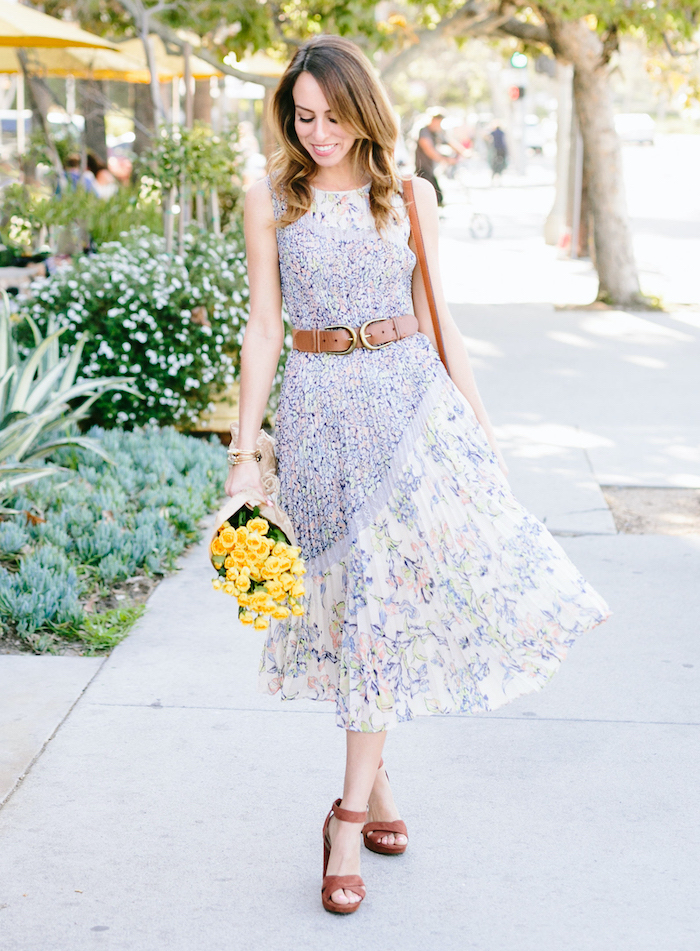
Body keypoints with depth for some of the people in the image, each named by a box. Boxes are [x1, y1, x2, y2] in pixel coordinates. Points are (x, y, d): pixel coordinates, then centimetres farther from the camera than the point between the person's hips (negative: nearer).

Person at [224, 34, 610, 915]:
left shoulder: (409, 196, 6)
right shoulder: (271, 199, 3)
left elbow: (434, 318, 10)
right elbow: (263, 328, 2)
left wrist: (478, 416, 6)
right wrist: (244, 452, -2)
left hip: (408, 393, 0)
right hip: (319, 406, 0)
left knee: (385, 586, -9)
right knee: (356, 594, 4)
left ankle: (350, 814, -2)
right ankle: (375, 782, 22)